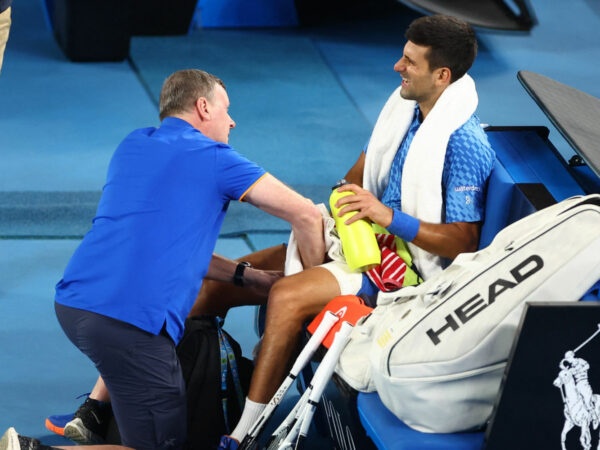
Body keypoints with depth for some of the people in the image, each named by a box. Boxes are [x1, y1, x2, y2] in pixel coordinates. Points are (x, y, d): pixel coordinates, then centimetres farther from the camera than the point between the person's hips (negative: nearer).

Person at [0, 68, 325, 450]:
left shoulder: (133, 145, 21)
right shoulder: (214, 158, 2)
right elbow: (306, 215, 2)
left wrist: (246, 276, 24)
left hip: (73, 302, 8)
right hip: (132, 320, -8)